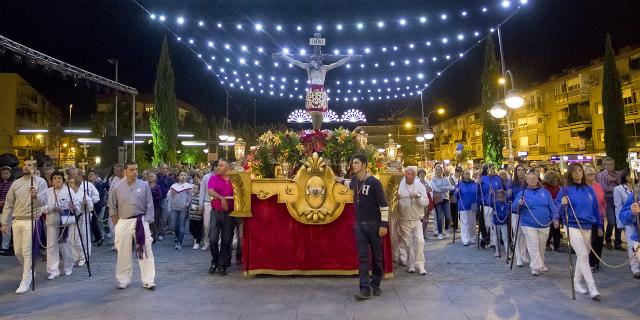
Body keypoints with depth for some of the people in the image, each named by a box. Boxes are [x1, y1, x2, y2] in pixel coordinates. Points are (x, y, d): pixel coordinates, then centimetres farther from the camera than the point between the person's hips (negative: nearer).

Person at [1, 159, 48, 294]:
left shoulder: (40, 182, -4)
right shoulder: (16, 183, 10)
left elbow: (43, 201, -14)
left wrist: (35, 196, -35)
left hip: (31, 221, -5)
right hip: (16, 221, 5)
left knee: (27, 251, -5)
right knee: (18, 251, 13)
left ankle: (26, 282, 2)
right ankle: (29, 271, 36)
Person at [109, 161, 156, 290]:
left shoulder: (144, 185, 0)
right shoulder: (117, 188, 0)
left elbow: (149, 205, 3)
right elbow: (112, 208, 7)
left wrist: (146, 221, -4)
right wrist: (116, 225, 3)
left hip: (141, 221, 0)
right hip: (123, 222, 0)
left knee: (145, 251, -1)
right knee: (123, 253, 9)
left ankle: (148, 281, 7)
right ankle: (123, 280, 24)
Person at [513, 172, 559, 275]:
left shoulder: (545, 192, 8)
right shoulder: (523, 193, -1)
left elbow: (552, 207, 9)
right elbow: (515, 207, -8)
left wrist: (555, 218, -1)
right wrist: (519, 203, -30)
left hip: (544, 225, 3)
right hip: (529, 225, -3)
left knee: (541, 247, 14)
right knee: (533, 247, -9)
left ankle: (540, 265, 30)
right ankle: (536, 267, -8)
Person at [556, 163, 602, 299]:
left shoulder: (589, 189, 7)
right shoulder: (566, 190, -7)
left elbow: (595, 208, 15)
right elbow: (558, 208, -5)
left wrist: (599, 225, 18)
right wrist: (563, 205, -27)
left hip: (587, 227, 5)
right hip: (573, 227, -5)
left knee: (582, 256, 13)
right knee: (583, 256, -11)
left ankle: (577, 283, 27)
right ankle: (592, 287, -9)